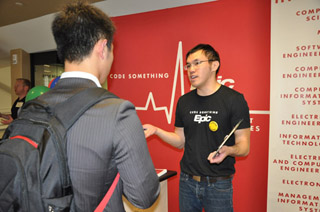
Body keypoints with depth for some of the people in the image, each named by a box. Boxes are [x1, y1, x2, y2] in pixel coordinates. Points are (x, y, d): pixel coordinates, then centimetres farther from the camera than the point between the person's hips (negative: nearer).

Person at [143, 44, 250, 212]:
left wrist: (228, 150, -30)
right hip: (187, 181, 4)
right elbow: (180, 141, 9)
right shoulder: (184, 101, 4)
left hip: (218, 185, -4)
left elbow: (244, 146, -10)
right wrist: (156, 130, -4)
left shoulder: (234, 99, -11)